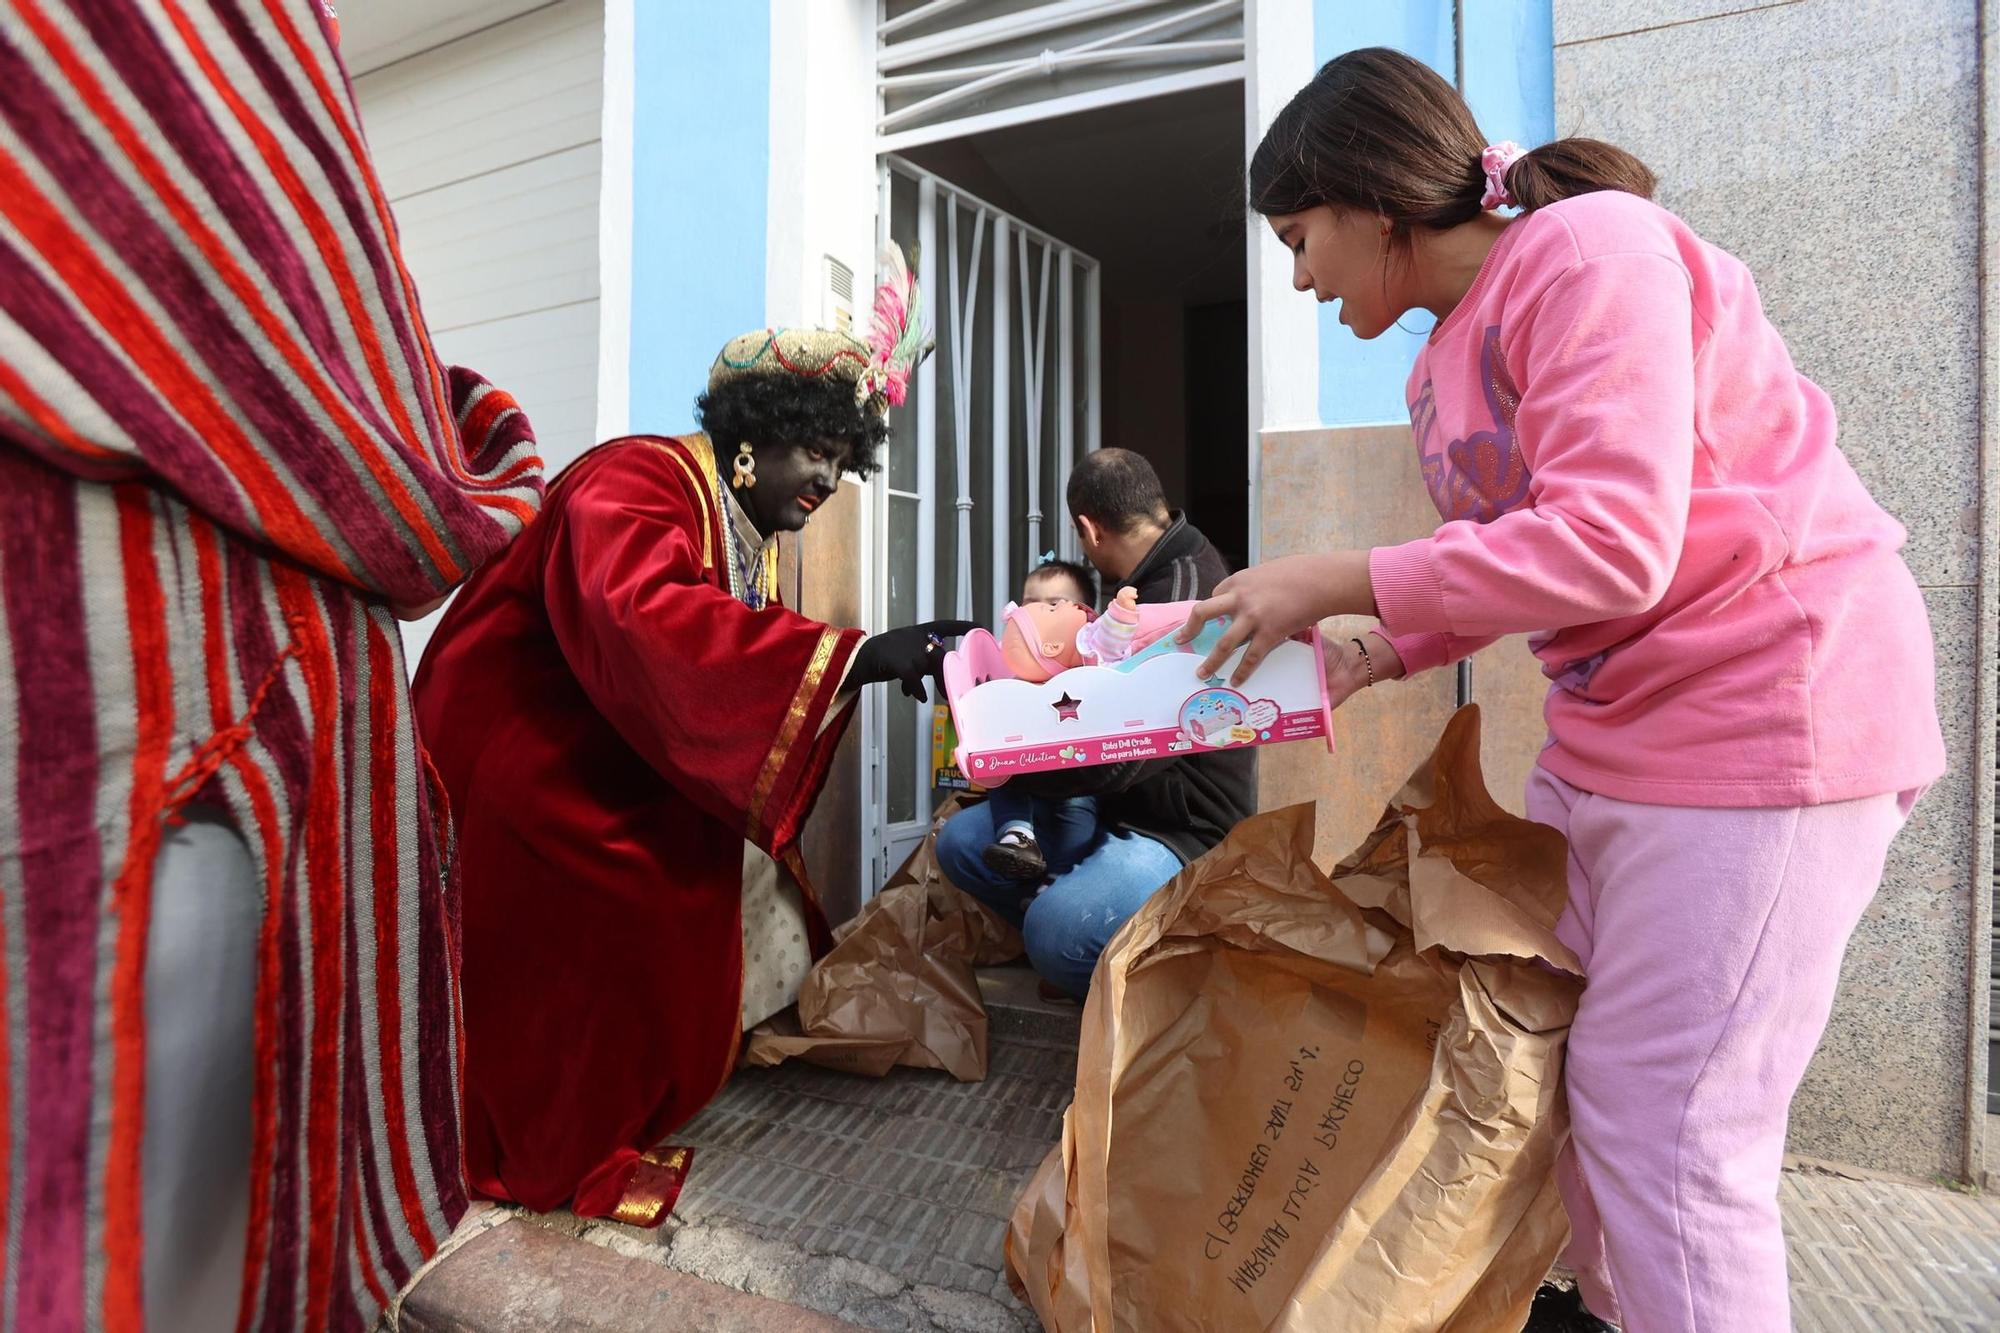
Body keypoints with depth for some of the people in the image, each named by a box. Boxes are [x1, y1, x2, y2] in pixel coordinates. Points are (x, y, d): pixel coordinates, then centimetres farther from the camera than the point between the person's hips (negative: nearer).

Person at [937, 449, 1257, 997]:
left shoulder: (1185, 594, -22)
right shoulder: (1156, 579, 11)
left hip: (1180, 830, -10)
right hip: (1113, 807, 10)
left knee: (1058, 931, -33)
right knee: (959, 841, 1)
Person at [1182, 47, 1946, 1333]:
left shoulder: (1590, 249, -15)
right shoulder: (1441, 366, 11)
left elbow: (1610, 548, -25)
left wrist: (1335, 582, -20)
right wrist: (1374, 659, 2)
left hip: (1769, 713, -8)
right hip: (1608, 730, 9)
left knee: (1661, 1125, -4)